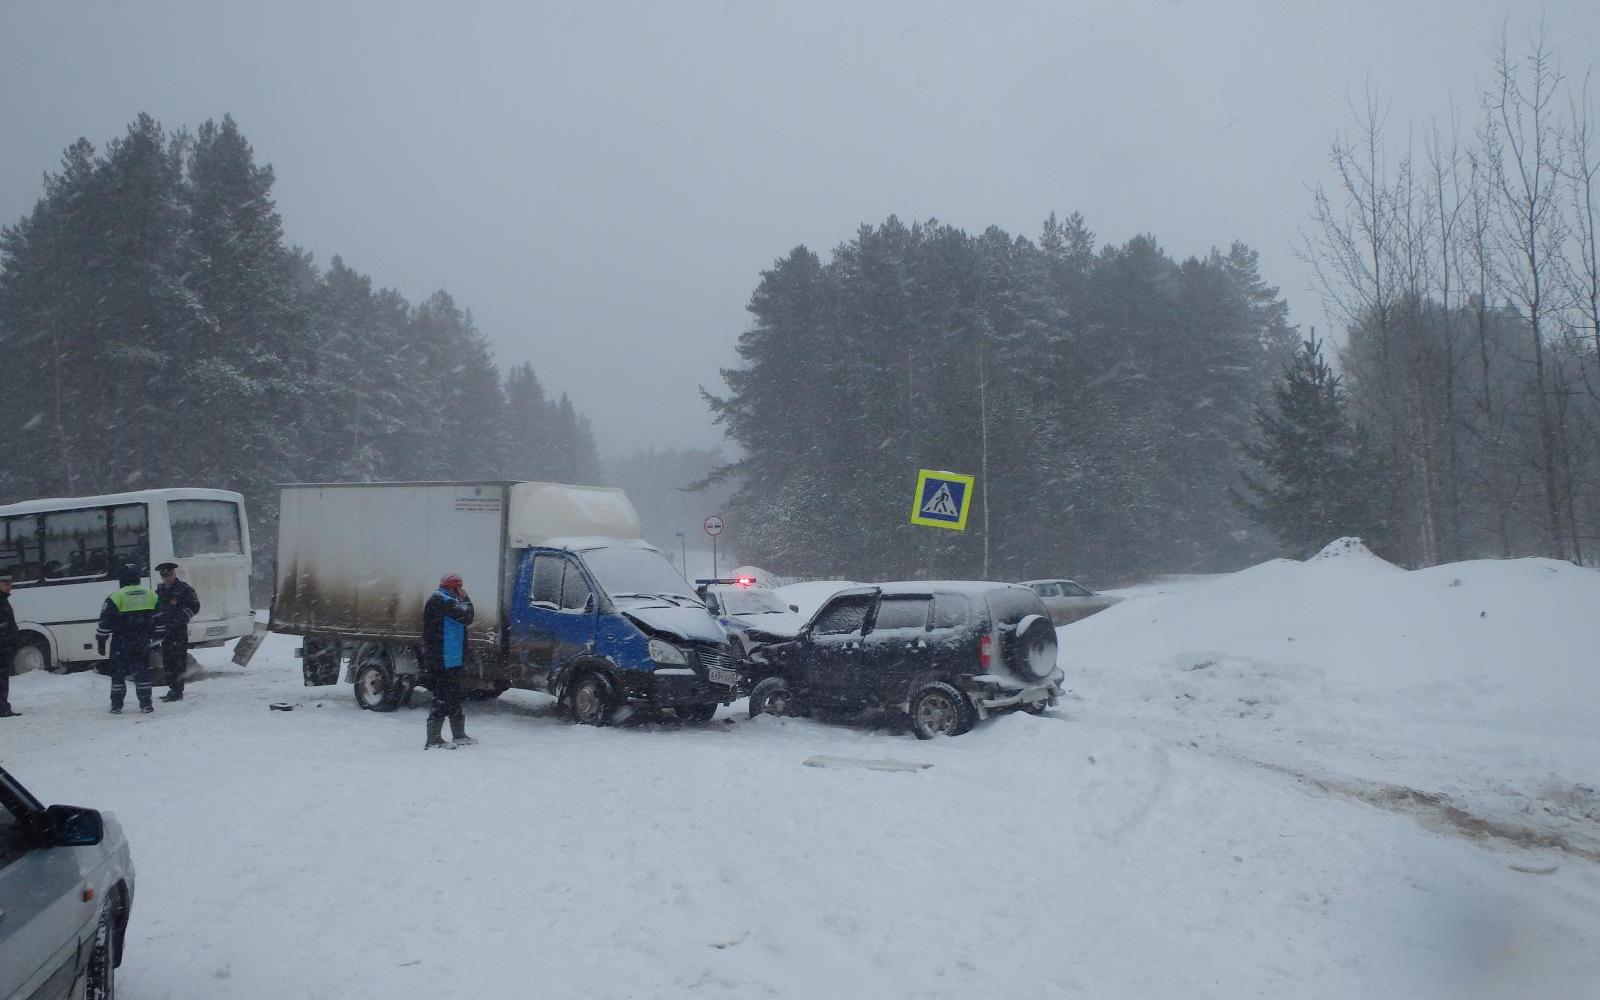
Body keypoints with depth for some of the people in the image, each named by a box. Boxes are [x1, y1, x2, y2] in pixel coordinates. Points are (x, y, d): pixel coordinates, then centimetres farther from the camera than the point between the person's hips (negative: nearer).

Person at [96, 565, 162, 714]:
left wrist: (101, 640, -2)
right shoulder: (151, 595, 5)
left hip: (121, 643, -3)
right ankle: (145, 705, 4)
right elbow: (158, 618, 11)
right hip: (143, 642, 3)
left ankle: (116, 706, 12)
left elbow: (105, 621, -9)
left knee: (118, 673, 8)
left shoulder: (116, 596, -9)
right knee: (142, 672, 8)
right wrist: (156, 636, 21)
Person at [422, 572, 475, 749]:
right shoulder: (442, 600, -14)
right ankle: (433, 741, -5)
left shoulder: (437, 599, 19)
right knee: (442, 699, -8)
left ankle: (459, 735, 28)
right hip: (444, 660, -11)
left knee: (453, 697, 18)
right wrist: (465, 598, -4)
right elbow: (466, 616, -17)